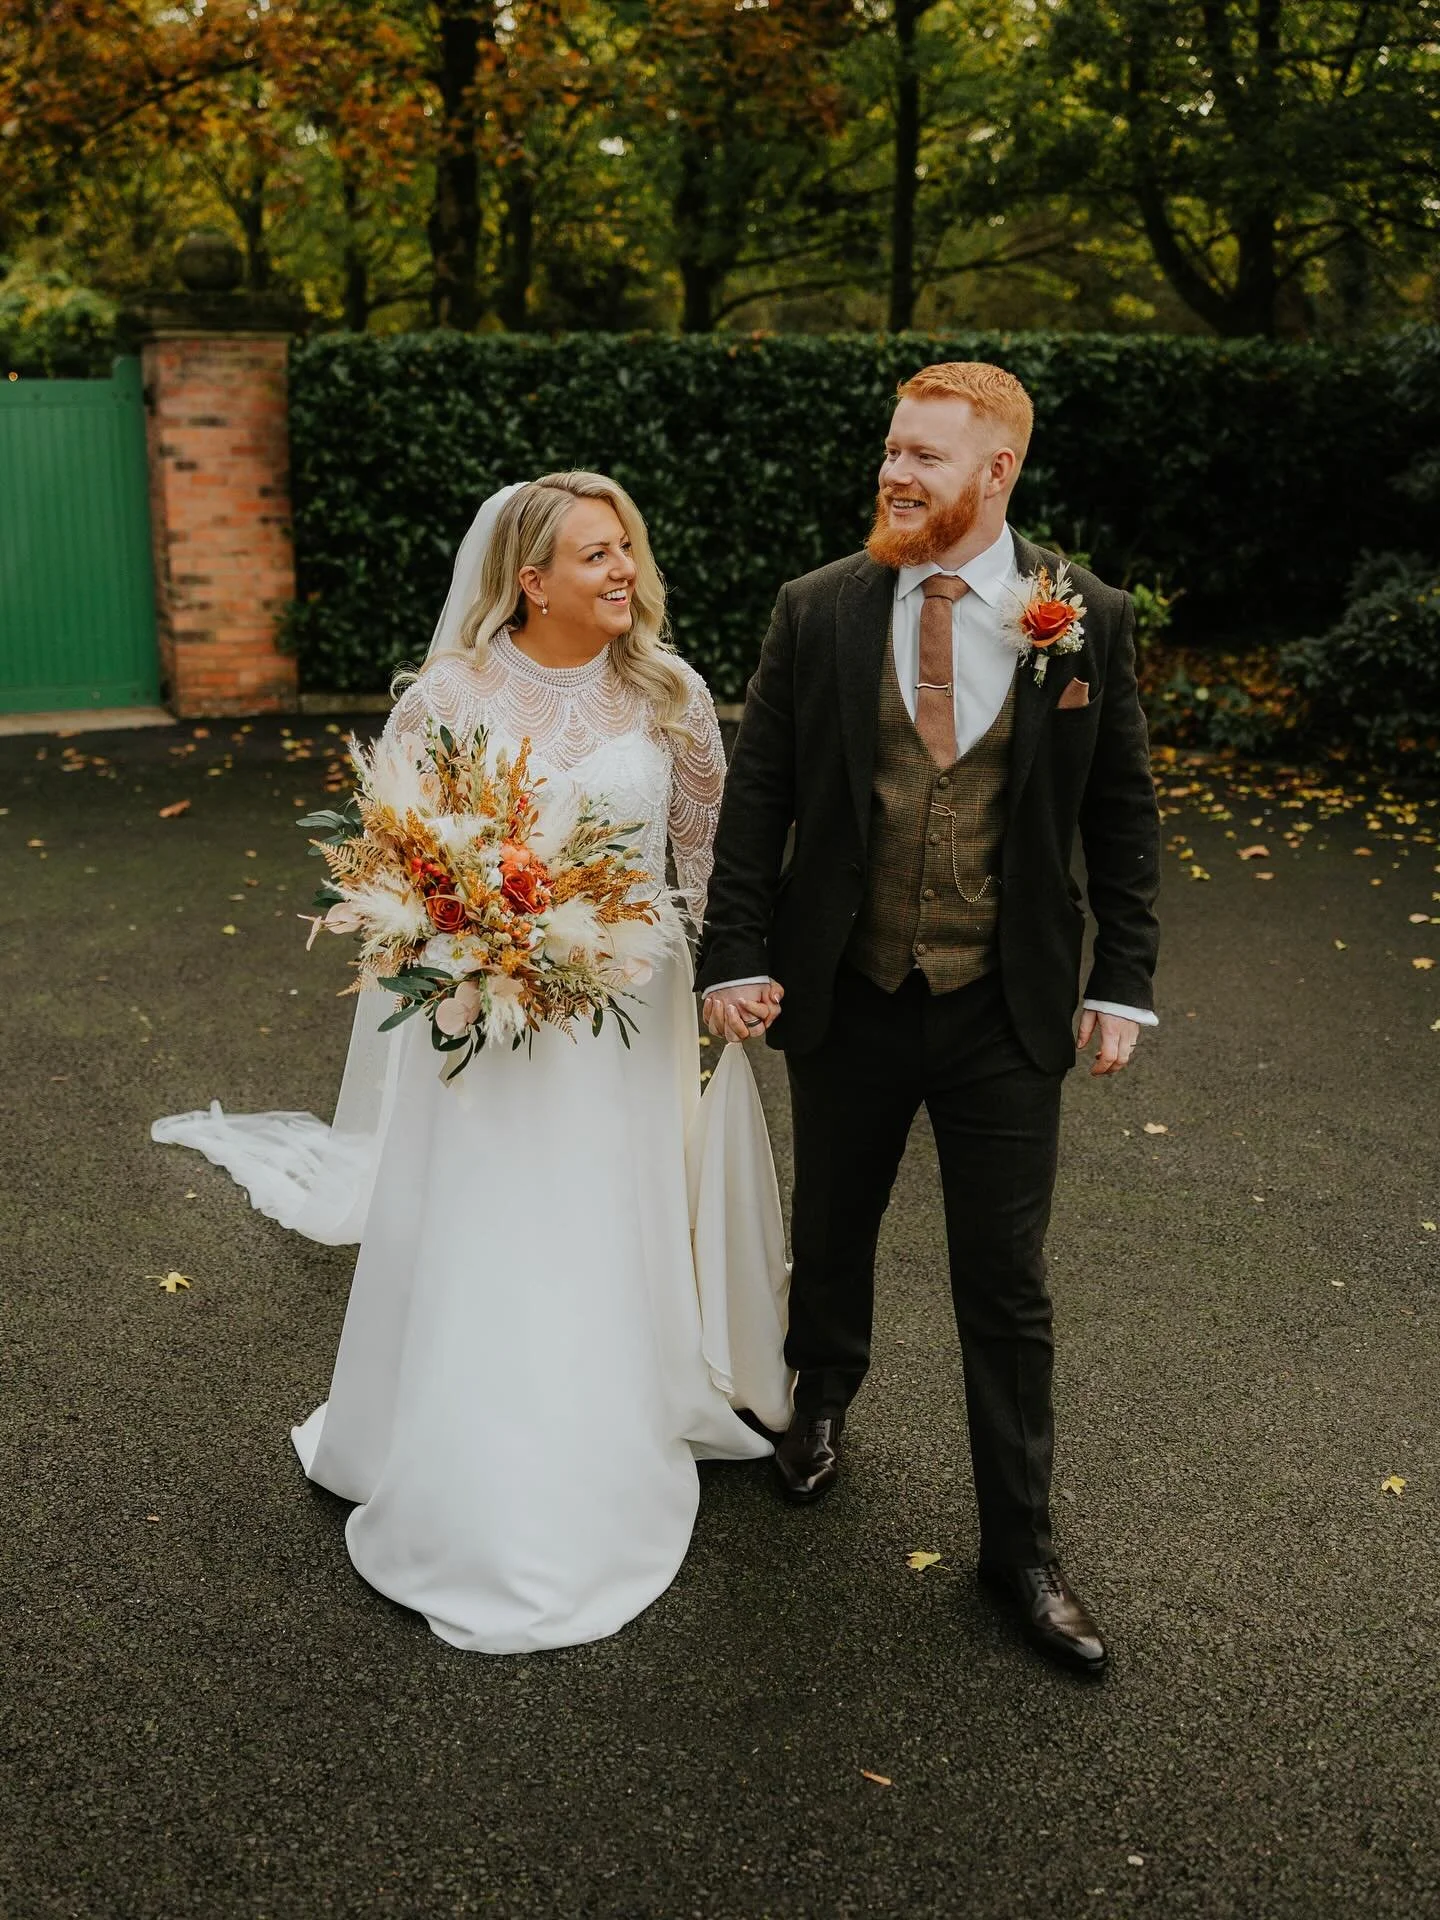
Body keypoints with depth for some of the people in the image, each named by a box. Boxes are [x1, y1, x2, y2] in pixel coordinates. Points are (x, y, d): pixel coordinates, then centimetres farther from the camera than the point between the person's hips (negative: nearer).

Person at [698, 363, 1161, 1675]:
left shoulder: (1087, 620, -5)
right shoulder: (817, 611, -5)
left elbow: (1123, 813, 1)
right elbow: (756, 796, -1)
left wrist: (1123, 982, -2)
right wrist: (736, 957, -6)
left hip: (1007, 1013, -1)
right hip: (847, 1001, 1)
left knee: (1007, 1285, 8)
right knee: (832, 1233, 21)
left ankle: (1020, 1543, 26)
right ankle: (825, 1401, 51)